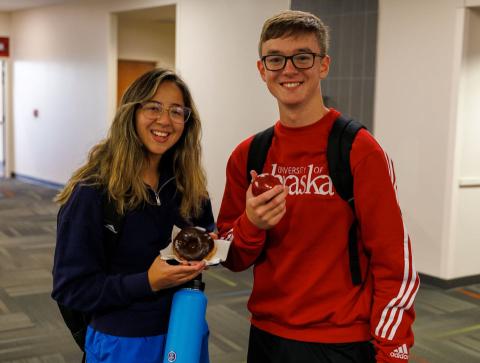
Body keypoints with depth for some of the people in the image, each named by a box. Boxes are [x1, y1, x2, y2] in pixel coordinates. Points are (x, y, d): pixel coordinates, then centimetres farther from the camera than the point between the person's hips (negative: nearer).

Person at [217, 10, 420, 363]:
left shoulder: (361, 151, -14)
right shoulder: (247, 156, -1)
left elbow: (394, 265, -11)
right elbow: (233, 259, 4)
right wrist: (251, 225, -16)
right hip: (265, 334, 5)